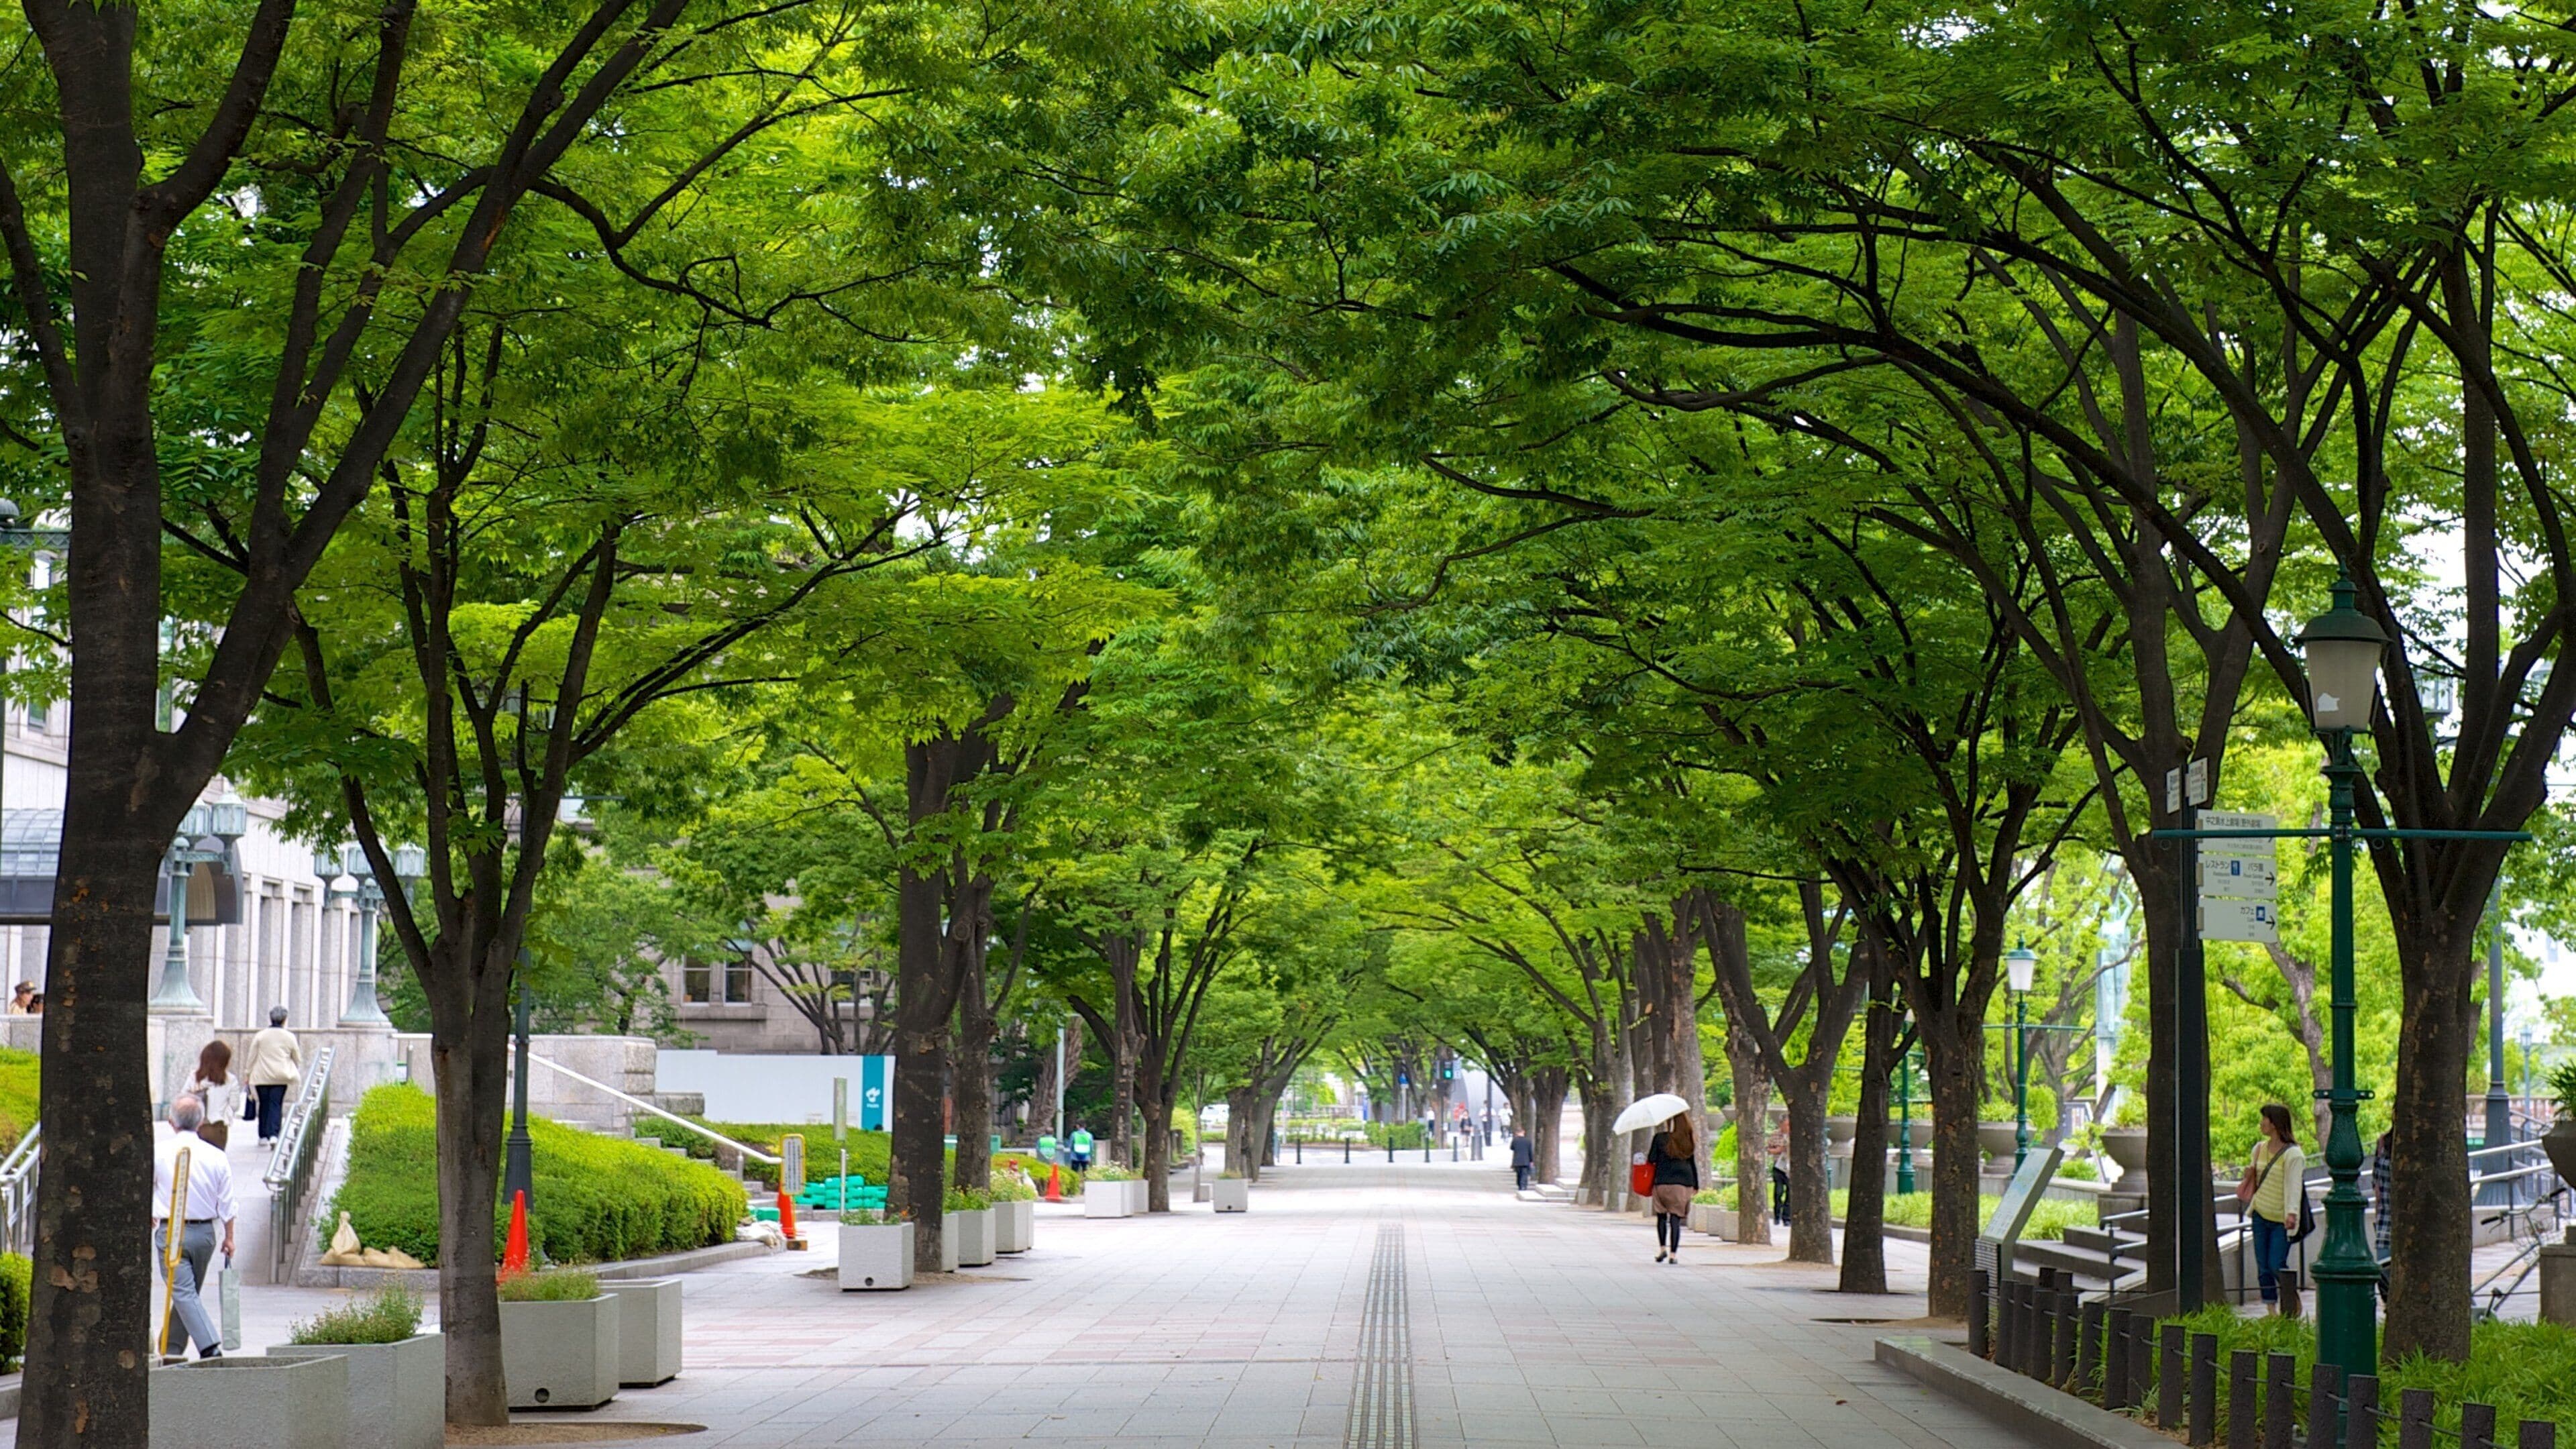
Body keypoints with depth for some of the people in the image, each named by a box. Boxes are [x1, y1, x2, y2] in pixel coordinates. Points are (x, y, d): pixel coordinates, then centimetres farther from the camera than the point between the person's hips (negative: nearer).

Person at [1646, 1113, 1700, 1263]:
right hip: (1684, 1183, 2)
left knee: (1661, 1217, 15)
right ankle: (1674, 1254, -4)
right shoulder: (1689, 1141, 5)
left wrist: (1648, 1150, 16)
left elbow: (1651, 1160, -5)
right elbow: (1693, 1163, 11)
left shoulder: (1660, 1139, -5)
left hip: (1663, 1183, -2)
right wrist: (1695, 1185, 17)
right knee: (1676, 1219, 1)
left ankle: (1662, 1248, 5)